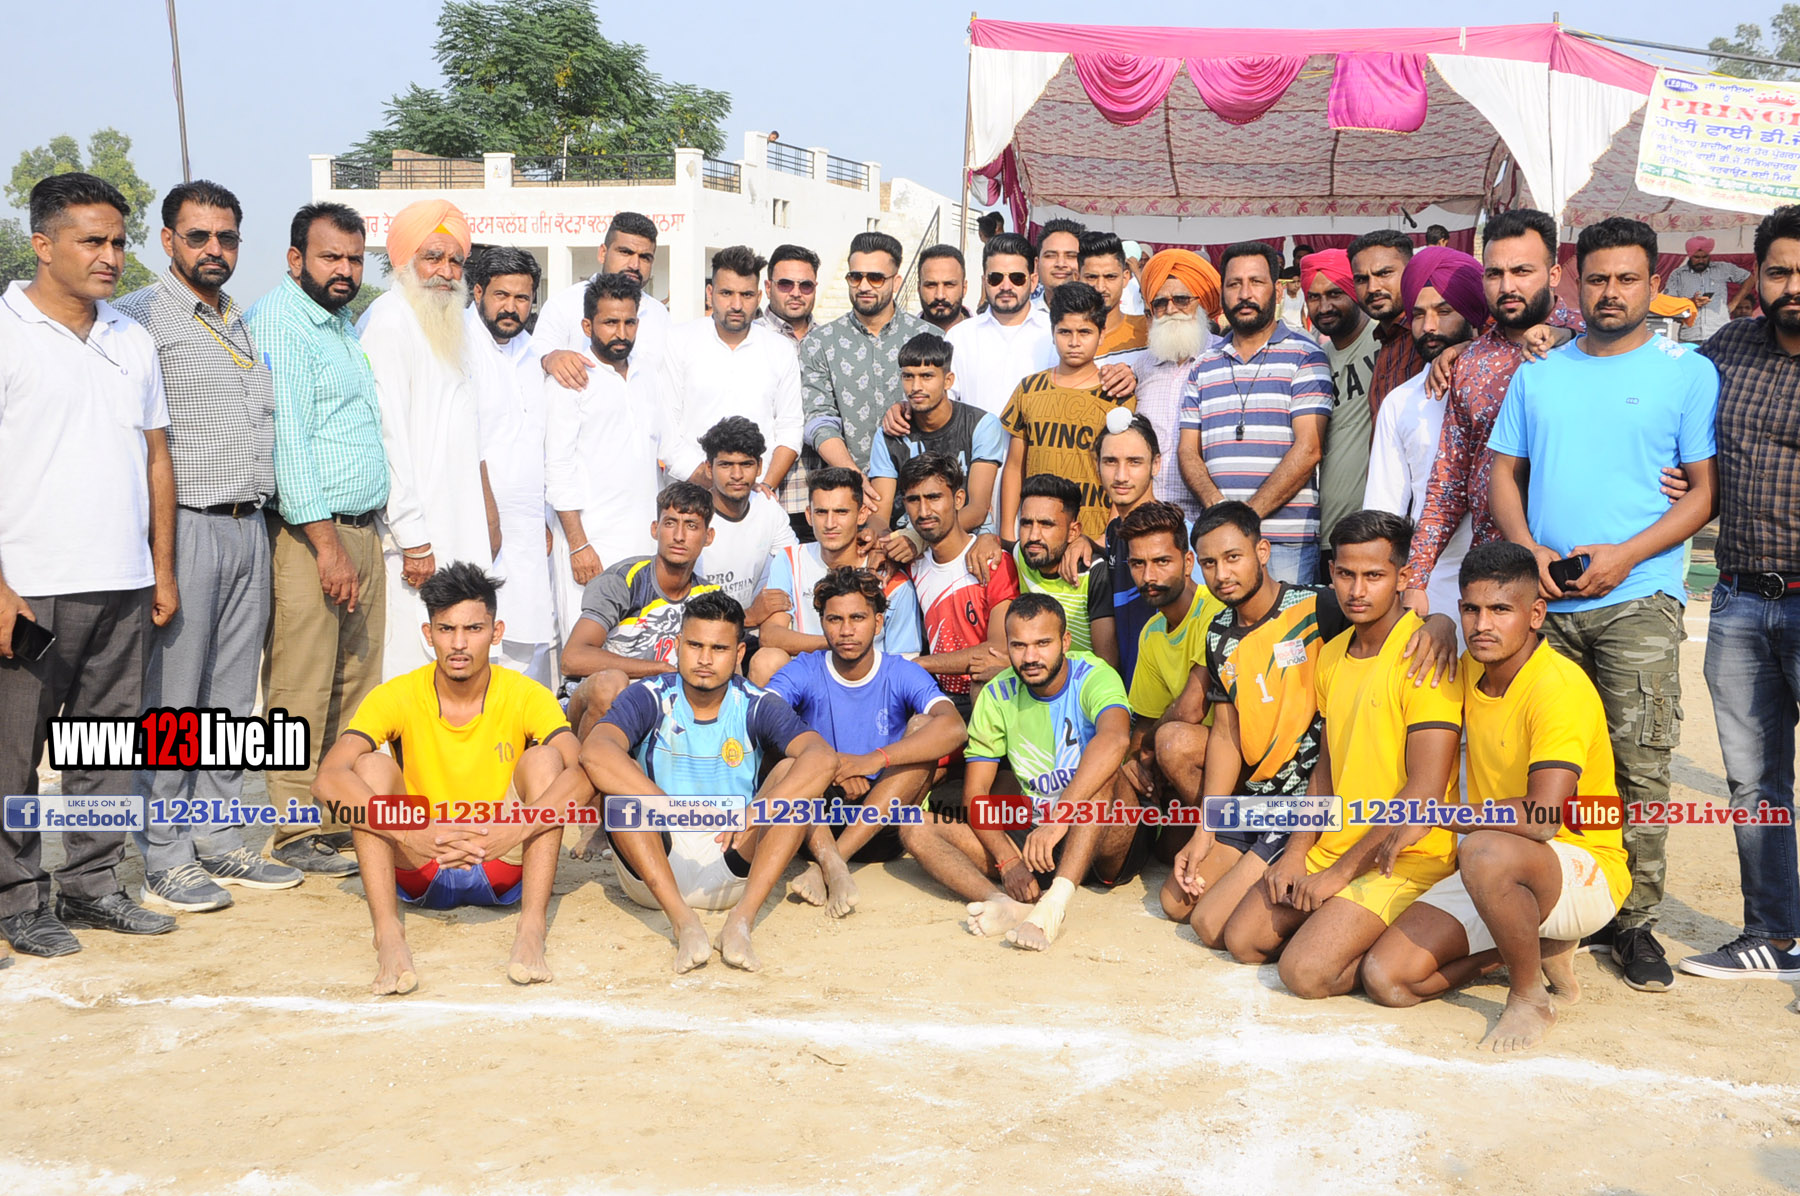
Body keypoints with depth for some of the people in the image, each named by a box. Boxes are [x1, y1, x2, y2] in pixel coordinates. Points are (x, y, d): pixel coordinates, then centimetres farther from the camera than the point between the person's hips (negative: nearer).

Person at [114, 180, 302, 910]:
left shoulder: (244, 323, 19)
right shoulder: (143, 317, -4)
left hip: (249, 527, 7)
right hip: (185, 526, -7)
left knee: (231, 697, 10)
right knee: (170, 701, -2)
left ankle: (217, 839, 19)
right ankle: (163, 857, 6)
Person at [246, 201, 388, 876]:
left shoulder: (343, 325, 20)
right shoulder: (278, 321, -8)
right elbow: (288, 436, -16)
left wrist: (362, 536, 18)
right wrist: (325, 541, -19)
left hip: (361, 527, 9)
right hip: (310, 533, -9)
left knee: (356, 685, 10)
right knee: (302, 692, -4)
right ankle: (296, 832, 3)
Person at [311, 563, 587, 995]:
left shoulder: (526, 696, -10)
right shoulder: (395, 697, -9)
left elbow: (583, 777, -26)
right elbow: (328, 780, -24)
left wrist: (513, 831, -42)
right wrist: (408, 833, -39)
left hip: (505, 868, 0)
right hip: (418, 871, 1)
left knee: (544, 758, -22)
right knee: (371, 765, -20)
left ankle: (532, 928, -32)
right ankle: (388, 934, -34)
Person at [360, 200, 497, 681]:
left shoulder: (452, 325, 18)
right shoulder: (389, 321, -10)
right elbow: (388, 437, -16)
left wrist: (487, 510, 18)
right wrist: (413, 541, -18)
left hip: (459, 526, 9)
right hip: (417, 536, -9)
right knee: (413, 663, -8)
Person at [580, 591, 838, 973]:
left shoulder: (757, 707, -2)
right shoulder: (649, 698, -4)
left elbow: (824, 759, -21)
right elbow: (594, 751, -26)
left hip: (735, 865, 1)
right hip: (653, 871, 0)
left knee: (794, 773, -17)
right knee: (619, 776, -23)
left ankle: (741, 921, -33)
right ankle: (683, 921, -35)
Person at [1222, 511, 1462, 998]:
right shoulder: (1332, 653, 10)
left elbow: (1424, 791, -21)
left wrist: (1340, 871, -17)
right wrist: (1297, 852, 4)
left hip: (1405, 857, -8)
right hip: (1333, 845, 8)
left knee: (1306, 971, -20)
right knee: (1243, 939, 1)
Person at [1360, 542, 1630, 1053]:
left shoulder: (1560, 685, -22)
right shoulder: (1472, 670, 3)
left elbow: (1543, 817, -33)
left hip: (1583, 871, -7)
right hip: (1496, 875, 8)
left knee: (1486, 851, -41)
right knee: (1386, 978, -9)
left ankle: (1530, 994, -12)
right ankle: (1539, 946, 12)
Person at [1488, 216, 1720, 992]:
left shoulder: (1688, 371, 5)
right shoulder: (1537, 374, 15)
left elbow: (1706, 490, 1)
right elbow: (1503, 473, 14)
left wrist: (1626, 554, -12)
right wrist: (1527, 548, -4)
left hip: (1638, 600, -3)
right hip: (1542, 600, 3)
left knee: (1640, 767, -4)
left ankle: (1635, 920, 7)